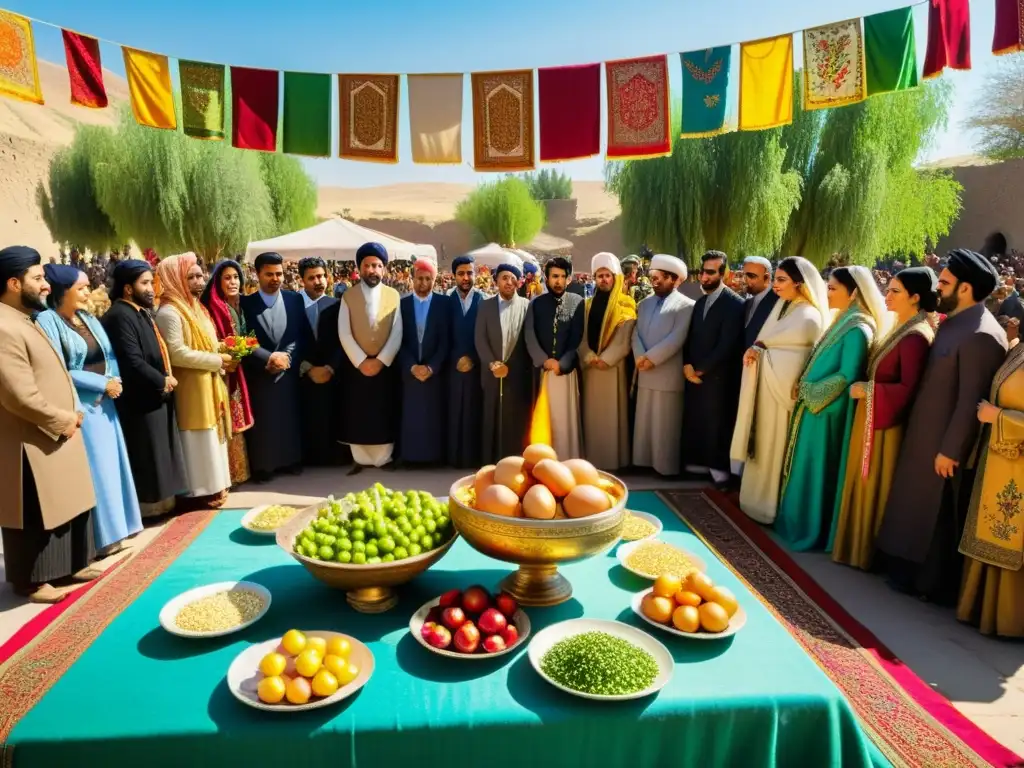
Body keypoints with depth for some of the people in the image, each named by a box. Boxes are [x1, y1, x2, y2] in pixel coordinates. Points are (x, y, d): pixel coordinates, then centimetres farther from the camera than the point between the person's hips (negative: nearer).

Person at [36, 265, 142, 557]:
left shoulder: (88, 318, 11)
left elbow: (109, 356, 11)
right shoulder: (47, 321, -11)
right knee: (92, 470, -1)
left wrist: (115, 381, -8)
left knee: (111, 463, 12)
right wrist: (103, 383, -13)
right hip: (78, 407, -7)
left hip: (103, 403, 7)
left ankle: (116, 524, 24)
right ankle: (100, 536, 11)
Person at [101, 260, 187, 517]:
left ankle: (160, 497, 27)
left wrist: (165, 378, 5)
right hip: (141, 399, -10)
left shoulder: (141, 311, 13)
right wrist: (162, 381, -15)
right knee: (147, 454, 1)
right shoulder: (120, 315, -19)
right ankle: (149, 503, 12)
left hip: (156, 395, 10)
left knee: (159, 452, 17)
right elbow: (133, 361, -26)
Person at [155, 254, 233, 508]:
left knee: (212, 436, 14)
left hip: (209, 384, 9)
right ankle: (201, 491, 7)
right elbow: (178, 354, -23)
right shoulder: (169, 312, -15)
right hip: (191, 389, -9)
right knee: (199, 440, -2)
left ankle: (213, 485, 23)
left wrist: (222, 356, 1)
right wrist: (218, 360, -17)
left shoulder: (194, 307, 15)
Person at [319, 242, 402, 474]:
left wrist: (381, 360, -13)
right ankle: (361, 459, 16)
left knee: (384, 415, 5)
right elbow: (343, 334, -5)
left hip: (385, 365, 0)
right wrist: (361, 361, -14)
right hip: (355, 366, 0)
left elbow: (397, 333, -3)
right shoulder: (348, 296, 2)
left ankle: (383, 458, 17)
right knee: (357, 416, 5)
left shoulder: (393, 295, 3)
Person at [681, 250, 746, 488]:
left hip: (717, 377, -6)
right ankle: (700, 463, 19)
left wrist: (701, 369, -11)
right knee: (694, 422, 7)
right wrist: (687, 365, -3)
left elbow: (727, 345, -16)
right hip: (694, 374, 6)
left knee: (716, 424, 2)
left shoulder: (735, 304, -10)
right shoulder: (700, 302, 15)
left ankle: (719, 467, 15)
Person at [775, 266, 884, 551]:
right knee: (805, 466, 16)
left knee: (815, 468, 1)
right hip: (814, 405, 9)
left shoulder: (858, 329, -17)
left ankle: (811, 531, 13)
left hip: (826, 410, -9)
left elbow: (847, 376, -21)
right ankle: (799, 522, 27)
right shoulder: (842, 322, 13)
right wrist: (803, 387, 3)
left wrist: (808, 391, -14)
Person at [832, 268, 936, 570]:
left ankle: (867, 550, 18)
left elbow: (909, 388, -23)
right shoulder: (899, 327, 10)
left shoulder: (915, 336, -20)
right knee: (862, 481, 17)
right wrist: (865, 388, 3)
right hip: (869, 415, 9)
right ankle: (856, 540, 31)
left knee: (874, 484, 3)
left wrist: (867, 390, -17)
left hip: (885, 419, -9)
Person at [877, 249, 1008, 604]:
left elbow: (971, 400, -23)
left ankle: (932, 584, 23)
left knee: (936, 514, 6)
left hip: (944, 443, -9)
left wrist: (950, 449, -19)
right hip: (925, 435, 9)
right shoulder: (954, 322, 7)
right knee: (919, 507, 19)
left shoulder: (981, 335, -22)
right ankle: (912, 572, 34)